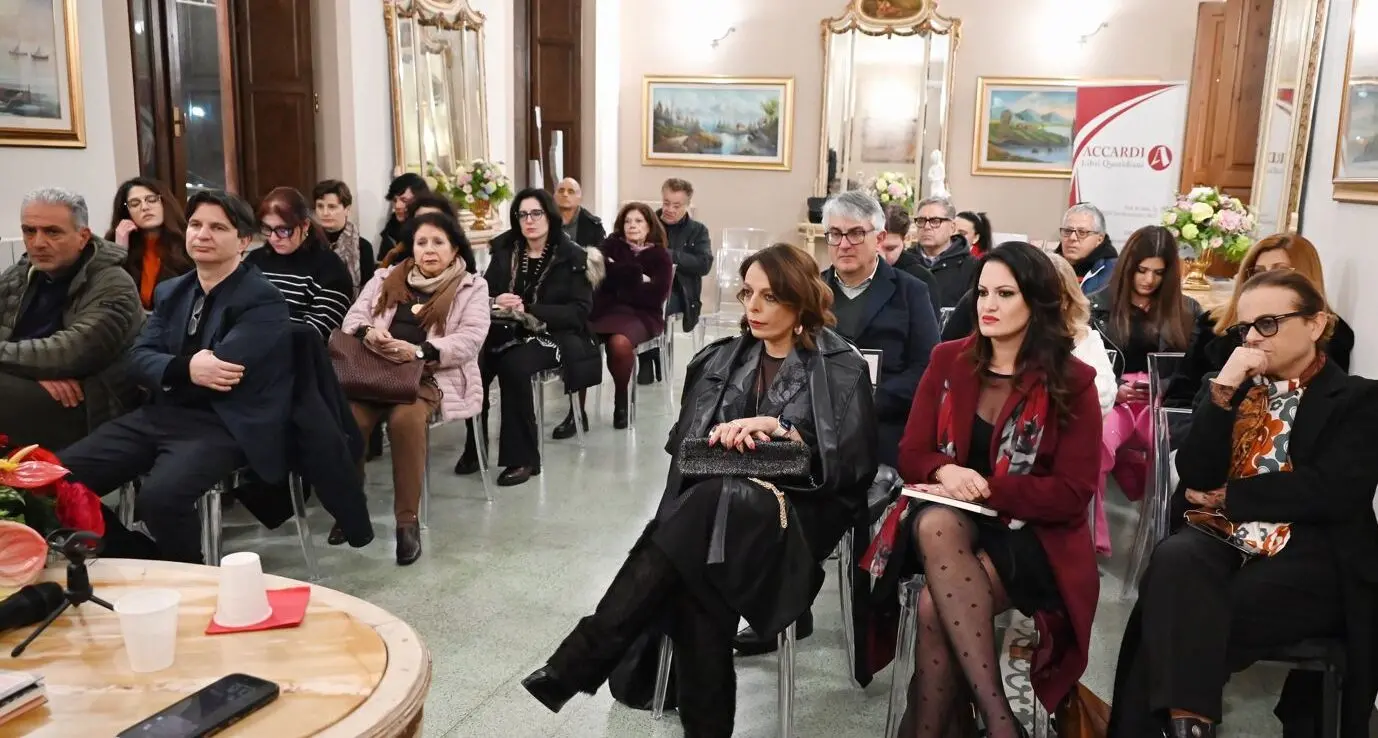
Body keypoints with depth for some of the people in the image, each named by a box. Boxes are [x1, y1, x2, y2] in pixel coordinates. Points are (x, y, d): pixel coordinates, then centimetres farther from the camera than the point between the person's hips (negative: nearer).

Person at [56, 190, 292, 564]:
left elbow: (221, 368, -21)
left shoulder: (263, 300, -9)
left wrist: (170, 372, -4)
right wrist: (184, 369, -17)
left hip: (225, 425, -8)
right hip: (162, 415, 8)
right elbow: (138, 357, 4)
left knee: (159, 496, -32)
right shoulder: (170, 291, 15)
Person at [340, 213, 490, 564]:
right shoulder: (386, 278, 21)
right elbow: (353, 318, 13)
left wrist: (418, 351, -19)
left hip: (432, 375, -3)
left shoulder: (472, 287, 8)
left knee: (405, 418, -35)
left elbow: (471, 338, -6)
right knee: (349, 416, -28)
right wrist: (369, 332, -13)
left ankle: (408, 519, -22)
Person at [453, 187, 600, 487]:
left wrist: (529, 310, -20)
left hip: (552, 335, -4)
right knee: (474, 363, -27)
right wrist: (495, 301, -15)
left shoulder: (571, 257, -4)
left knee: (513, 366, -34)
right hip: (507, 331, 4)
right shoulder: (505, 251, 9)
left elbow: (579, 311, -11)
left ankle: (522, 457, -20)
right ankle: (474, 447, -9)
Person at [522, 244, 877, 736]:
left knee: (712, 503, -35)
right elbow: (683, 445, 12)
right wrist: (721, 439, -10)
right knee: (691, 582, -31)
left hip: (801, 511, -3)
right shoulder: (720, 360, 17)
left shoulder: (842, 368, 3)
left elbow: (854, 462, -5)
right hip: (719, 506, 4)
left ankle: (581, 659, -33)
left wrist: (776, 427, -14)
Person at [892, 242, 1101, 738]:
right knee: (936, 524, -33)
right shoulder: (947, 361, 6)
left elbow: (1072, 493, -7)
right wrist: (945, 471, -18)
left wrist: (984, 488, -17)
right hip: (950, 521, 3)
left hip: (1031, 535, -3)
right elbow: (910, 455, 5)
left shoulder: (1072, 381, -2)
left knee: (936, 606, -29)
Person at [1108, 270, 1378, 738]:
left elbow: (1333, 494, -8)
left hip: (1308, 560, -3)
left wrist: (1224, 498, -3)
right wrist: (1223, 388, -6)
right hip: (1221, 541, 3)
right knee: (1174, 559, -35)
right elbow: (1195, 476, 3)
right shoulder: (1228, 386, 18)